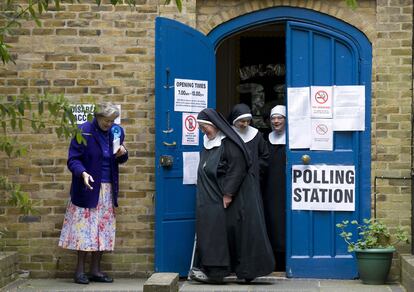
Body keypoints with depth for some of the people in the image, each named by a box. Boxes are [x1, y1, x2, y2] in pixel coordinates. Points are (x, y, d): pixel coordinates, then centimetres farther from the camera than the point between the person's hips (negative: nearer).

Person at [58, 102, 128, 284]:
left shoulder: (116, 132, 7)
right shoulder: (84, 131, -10)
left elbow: (119, 160, 18)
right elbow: (73, 160, -11)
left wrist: (122, 153, -5)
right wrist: (83, 173, -30)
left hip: (107, 189, 5)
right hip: (89, 188, -5)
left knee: (103, 230, 6)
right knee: (85, 228, -4)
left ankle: (95, 270, 13)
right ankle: (80, 271, 5)